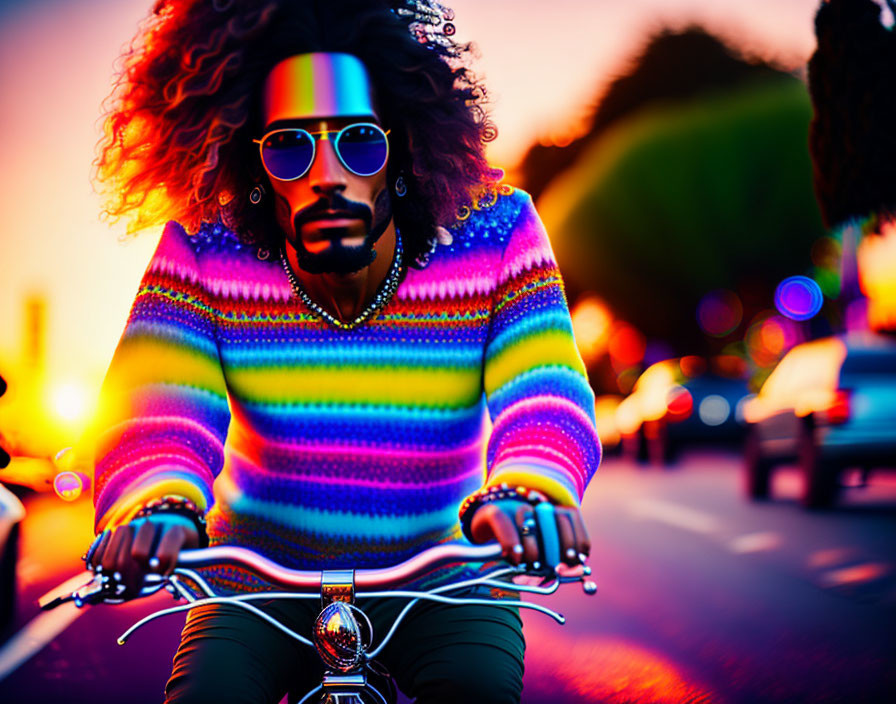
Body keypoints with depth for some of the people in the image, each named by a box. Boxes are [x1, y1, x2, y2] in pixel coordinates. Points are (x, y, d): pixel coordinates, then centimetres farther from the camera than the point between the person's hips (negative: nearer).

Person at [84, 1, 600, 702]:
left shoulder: (493, 237, -16)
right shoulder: (204, 252, -15)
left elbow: (544, 396, -28)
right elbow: (156, 406, -28)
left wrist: (524, 488, -53)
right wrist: (158, 502, -53)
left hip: (438, 575, -1)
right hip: (263, 579, 1)